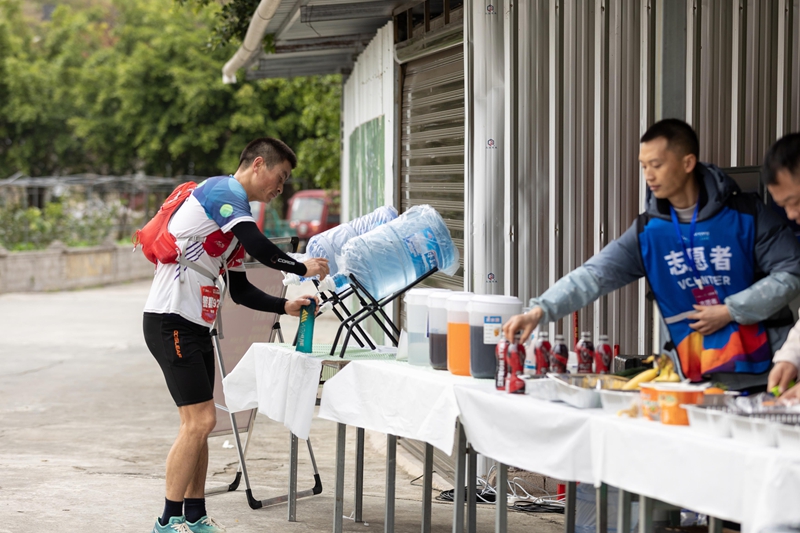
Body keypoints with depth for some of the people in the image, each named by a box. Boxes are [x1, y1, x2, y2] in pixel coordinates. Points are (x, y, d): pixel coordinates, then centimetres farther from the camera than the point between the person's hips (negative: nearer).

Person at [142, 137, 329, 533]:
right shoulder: (223, 191, -10)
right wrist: (304, 268, -10)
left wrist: (286, 306, 9)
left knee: (198, 424, 11)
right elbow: (259, 247, -24)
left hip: (195, 327, 10)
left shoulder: (235, 213, 20)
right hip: (171, 322, -10)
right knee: (199, 421, -11)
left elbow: (241, 290, 21)